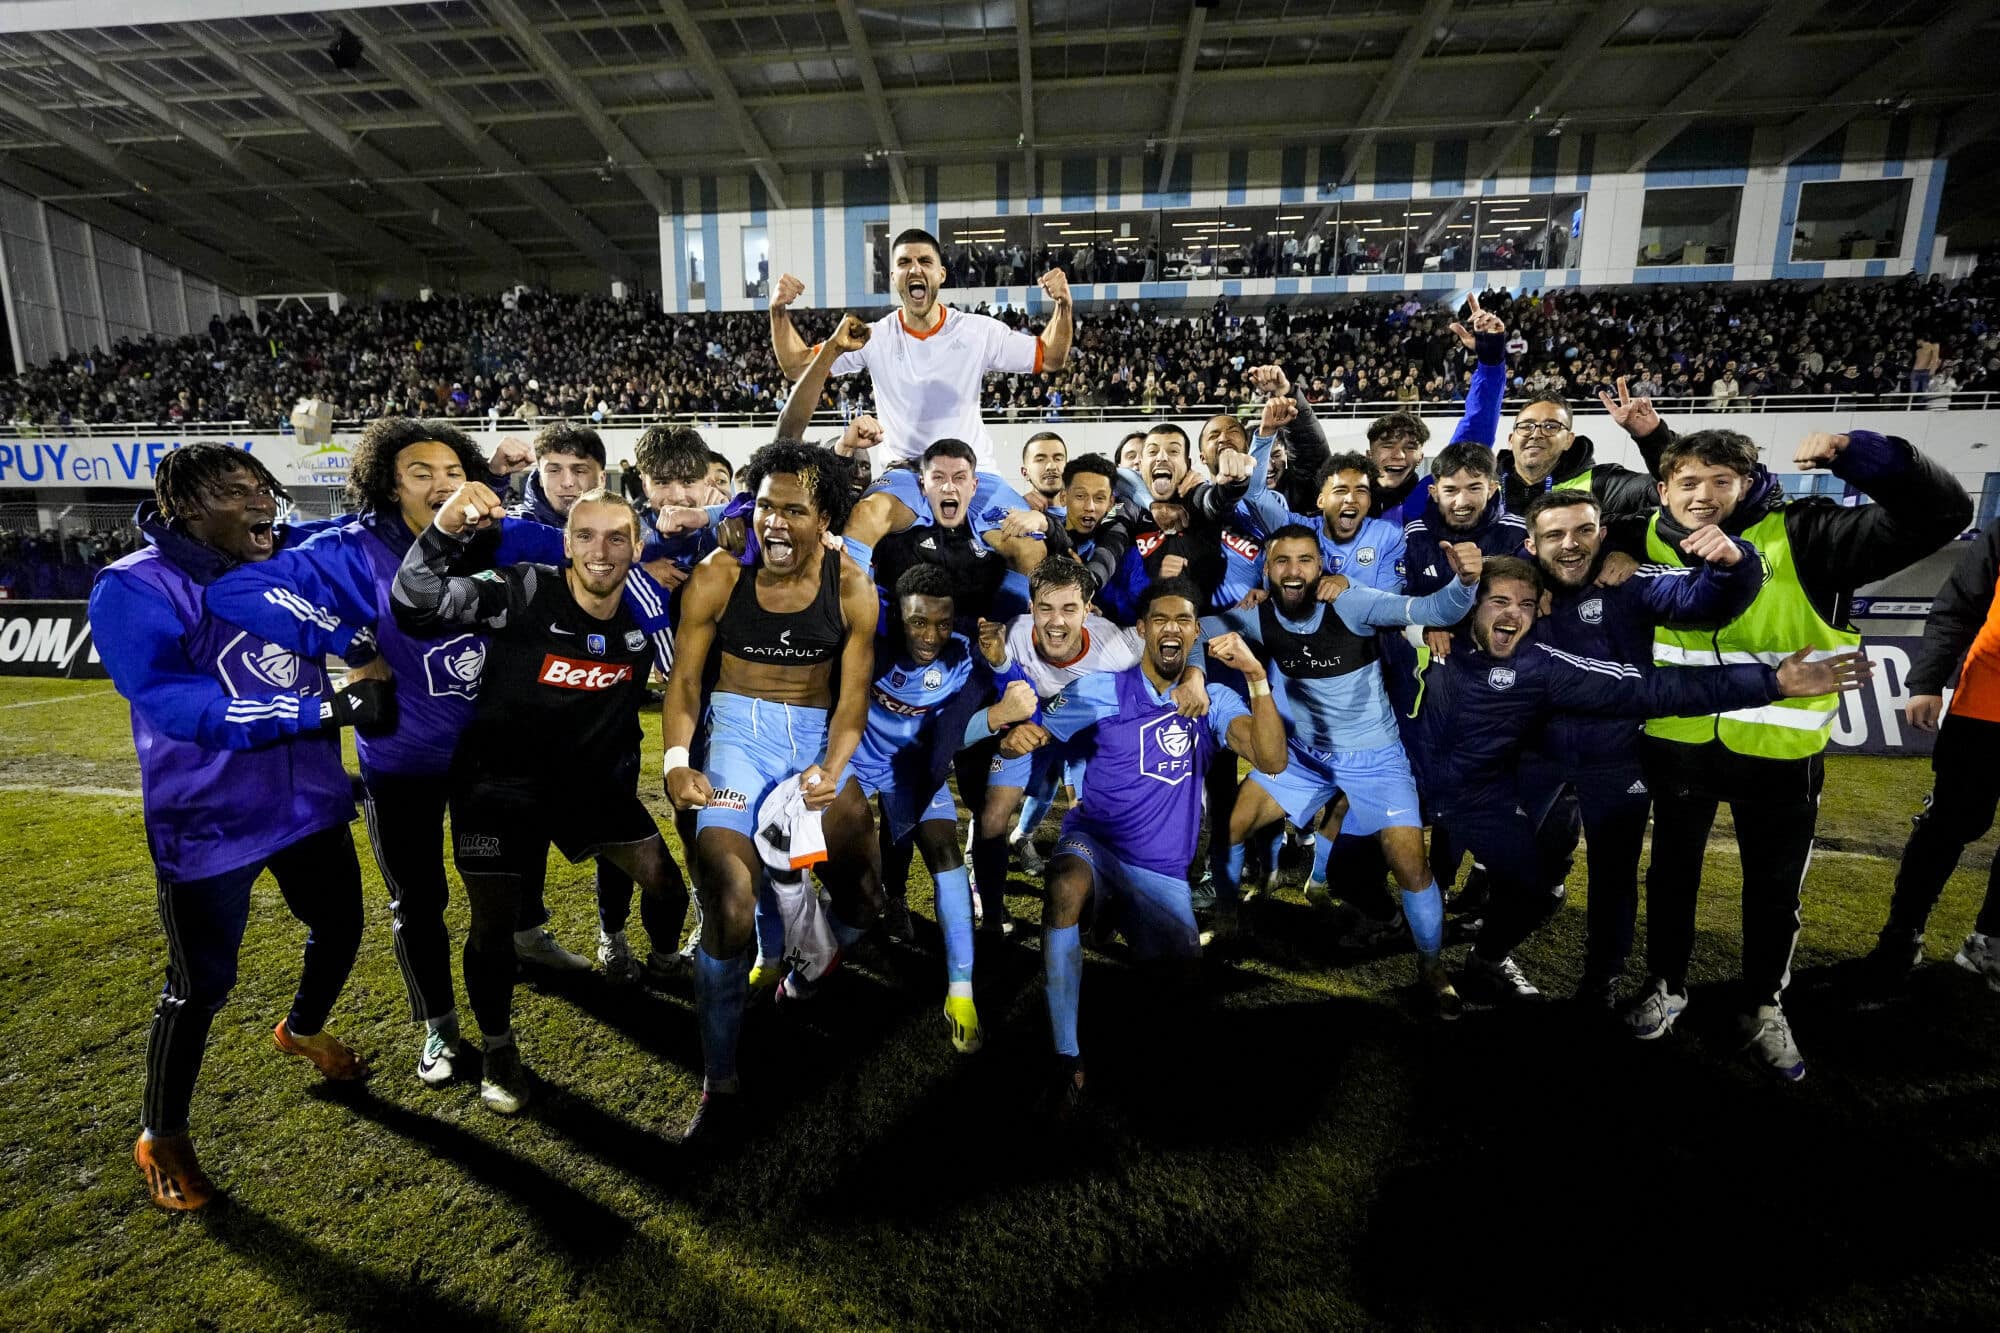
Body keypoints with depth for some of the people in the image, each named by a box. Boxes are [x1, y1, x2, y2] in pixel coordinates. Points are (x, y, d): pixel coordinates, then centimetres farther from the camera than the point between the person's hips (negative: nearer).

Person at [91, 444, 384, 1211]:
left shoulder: (288, 557, -1)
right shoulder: (136, 589, -17)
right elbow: (178, 703, -27)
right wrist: (327, 707, -32)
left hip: (309, 799, 6)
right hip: (209, 824, -6)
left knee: (339, 929, 22)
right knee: (202, 985, 7)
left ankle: (302, 1030, 54)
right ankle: (161, 1137, 34)